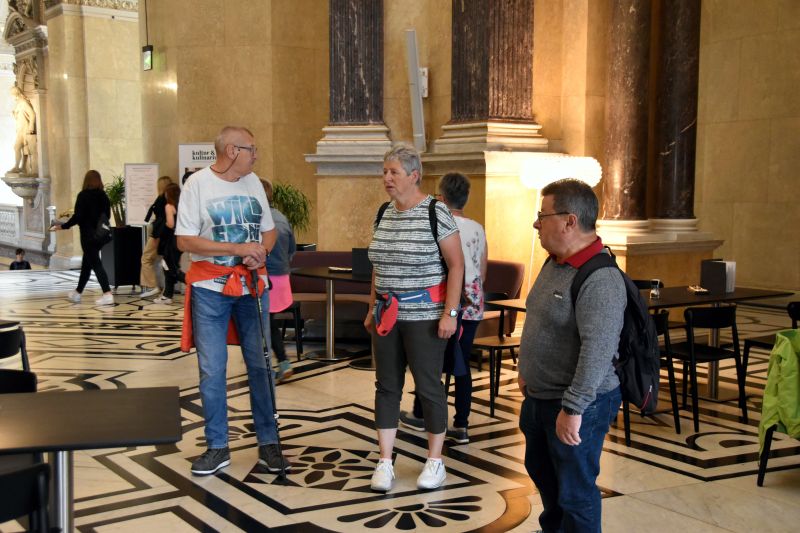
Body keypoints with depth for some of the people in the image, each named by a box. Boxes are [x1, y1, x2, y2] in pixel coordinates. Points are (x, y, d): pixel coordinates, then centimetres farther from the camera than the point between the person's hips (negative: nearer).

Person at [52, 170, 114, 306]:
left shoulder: (83, 195, -12)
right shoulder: (103, 195, 4)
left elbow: (78, 216, -16)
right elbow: (107, 215, 12)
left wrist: (63, 226, -5)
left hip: (88, 235, -6)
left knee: (96, 264, -7)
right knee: (86, 264, 18)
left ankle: (107, 294, -15)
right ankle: (77, 292, 31)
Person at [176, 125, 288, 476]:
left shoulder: (253, 182, 7)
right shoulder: (198, 183, -8)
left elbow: (269, 229, 14)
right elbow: (185, 240, -12)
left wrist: (261, 252, -9)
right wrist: (238, 249, -19)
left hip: (252, 286, 4)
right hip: (210, 289, -4)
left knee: (260, 365, 7)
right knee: (212, 370, 1)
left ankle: (268, 442, 18)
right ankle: (217, 447, 14)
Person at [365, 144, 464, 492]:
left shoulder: (436, 212, -11)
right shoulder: (384, 214, 9)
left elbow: (456, 265, -11)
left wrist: (450, 313, -15)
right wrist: (372, 308, 15)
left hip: (424, 315, -6)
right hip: (388, 315, 6)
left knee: (428, 386, 2)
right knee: (387, 385, 7)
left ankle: (435, 461, 18)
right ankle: (385, 463, 16)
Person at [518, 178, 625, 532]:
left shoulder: (600, 279, -26)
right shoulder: (555, 262, 5)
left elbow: (598, 350, -31)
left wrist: (572, 408, -30)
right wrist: (527, 370, 20)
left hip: (578, 405, -10)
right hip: (540, 395, 10)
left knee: (575, 490, 4)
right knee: (540, 470, 27)